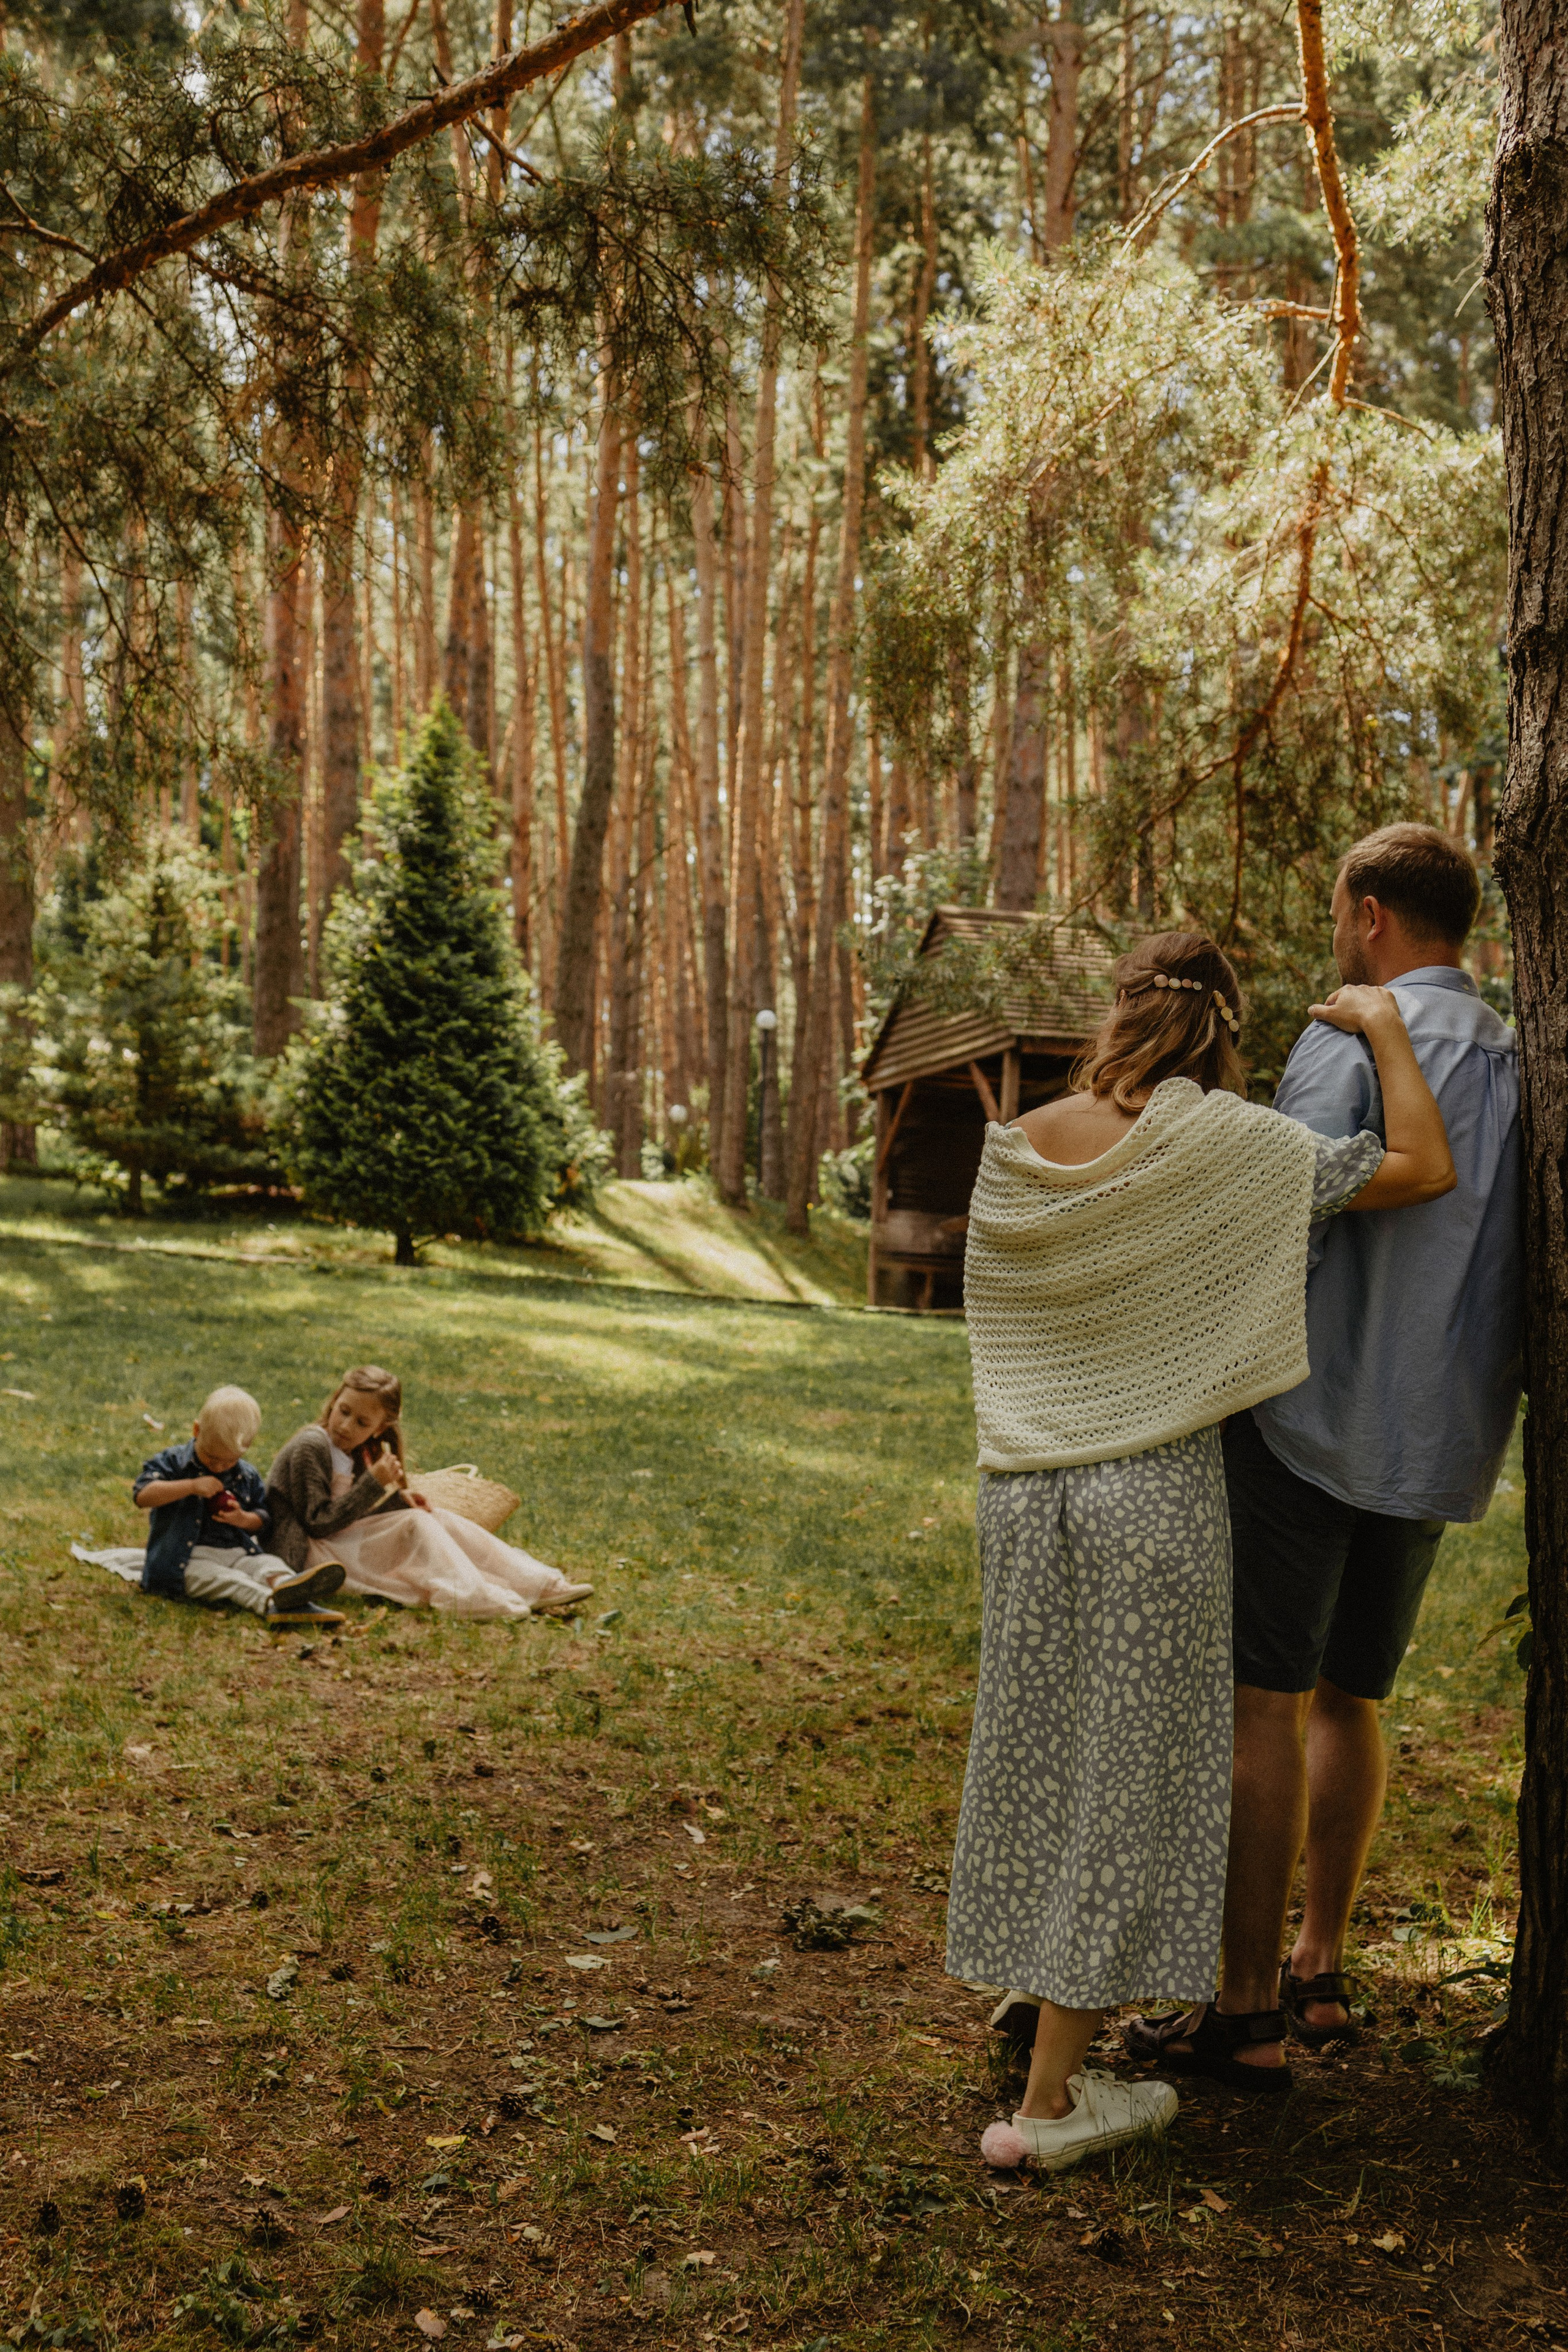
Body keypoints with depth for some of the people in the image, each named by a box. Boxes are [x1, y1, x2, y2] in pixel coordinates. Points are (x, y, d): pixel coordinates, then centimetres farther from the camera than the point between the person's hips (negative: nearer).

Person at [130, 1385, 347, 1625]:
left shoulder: (248, 1477, 14)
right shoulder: (173, 1462, 1)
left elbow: (264, 1519, 20)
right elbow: (141, 1495, -13)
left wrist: (244, 1520, -5)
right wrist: (192, 1486, -21)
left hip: (238, 1555, 4)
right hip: (190, 1560, -4)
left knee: (269, 1564, -26)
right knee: (224, 1579, -34)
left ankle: (286, 1587, -61)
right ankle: (272, 1602, -61)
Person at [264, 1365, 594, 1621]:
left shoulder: (355, 1454, 13)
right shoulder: (310, 1447, -16)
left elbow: (349, 1516, 12)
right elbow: (319, 1524, -20)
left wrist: (395, 1499, -2)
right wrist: (373, 1485, -24)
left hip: (343, 1544, 9)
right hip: (309, 1553, -9)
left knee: (442, 1520, 0)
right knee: (416, 1524, -22)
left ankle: (539, 1585, -6)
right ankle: (468, 1597, -36)